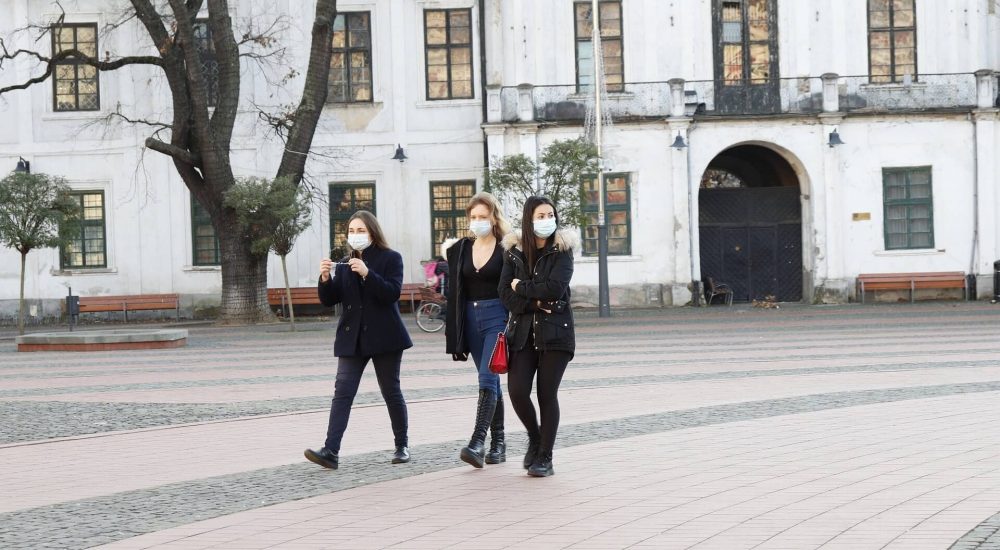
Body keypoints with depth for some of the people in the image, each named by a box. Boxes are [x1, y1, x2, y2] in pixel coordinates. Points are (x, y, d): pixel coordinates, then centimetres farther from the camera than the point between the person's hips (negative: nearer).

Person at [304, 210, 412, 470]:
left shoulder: (390, 258, -1)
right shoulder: (344, 265, 13)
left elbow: (392, 293, -15)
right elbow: (329, 300, 8)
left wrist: (367, 274, -26)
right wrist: (326, 279, -11)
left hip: (384, 337, -4)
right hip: (352, 338, 4)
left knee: (391, 391, 5)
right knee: (342, 392, -8)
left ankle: (401, 446, 21)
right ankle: (331, 451, -15)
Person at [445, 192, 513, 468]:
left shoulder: (506, 249, -4)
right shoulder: (460, 250, 10)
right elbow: (454, 293, 11)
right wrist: (454, 334, 7)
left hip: (498, 318, -5)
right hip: (471, 319, 5)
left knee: (487, 379, -15)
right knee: (491, 382, 11)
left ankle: (478, 441, -22)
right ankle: (498, 442, 17)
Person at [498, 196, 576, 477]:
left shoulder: (562, 250, -1)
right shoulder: (514, 252, 6)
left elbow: (555, 287, -16)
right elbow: (505, 295, -1)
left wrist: (521, 287, -7)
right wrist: (535, 303, -14)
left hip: (555, 331, -2)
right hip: (522, 332, 2)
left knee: (547, 395, -1)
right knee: (517, 391, -8)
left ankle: (544, 458, 9)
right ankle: (535, 438, 21)